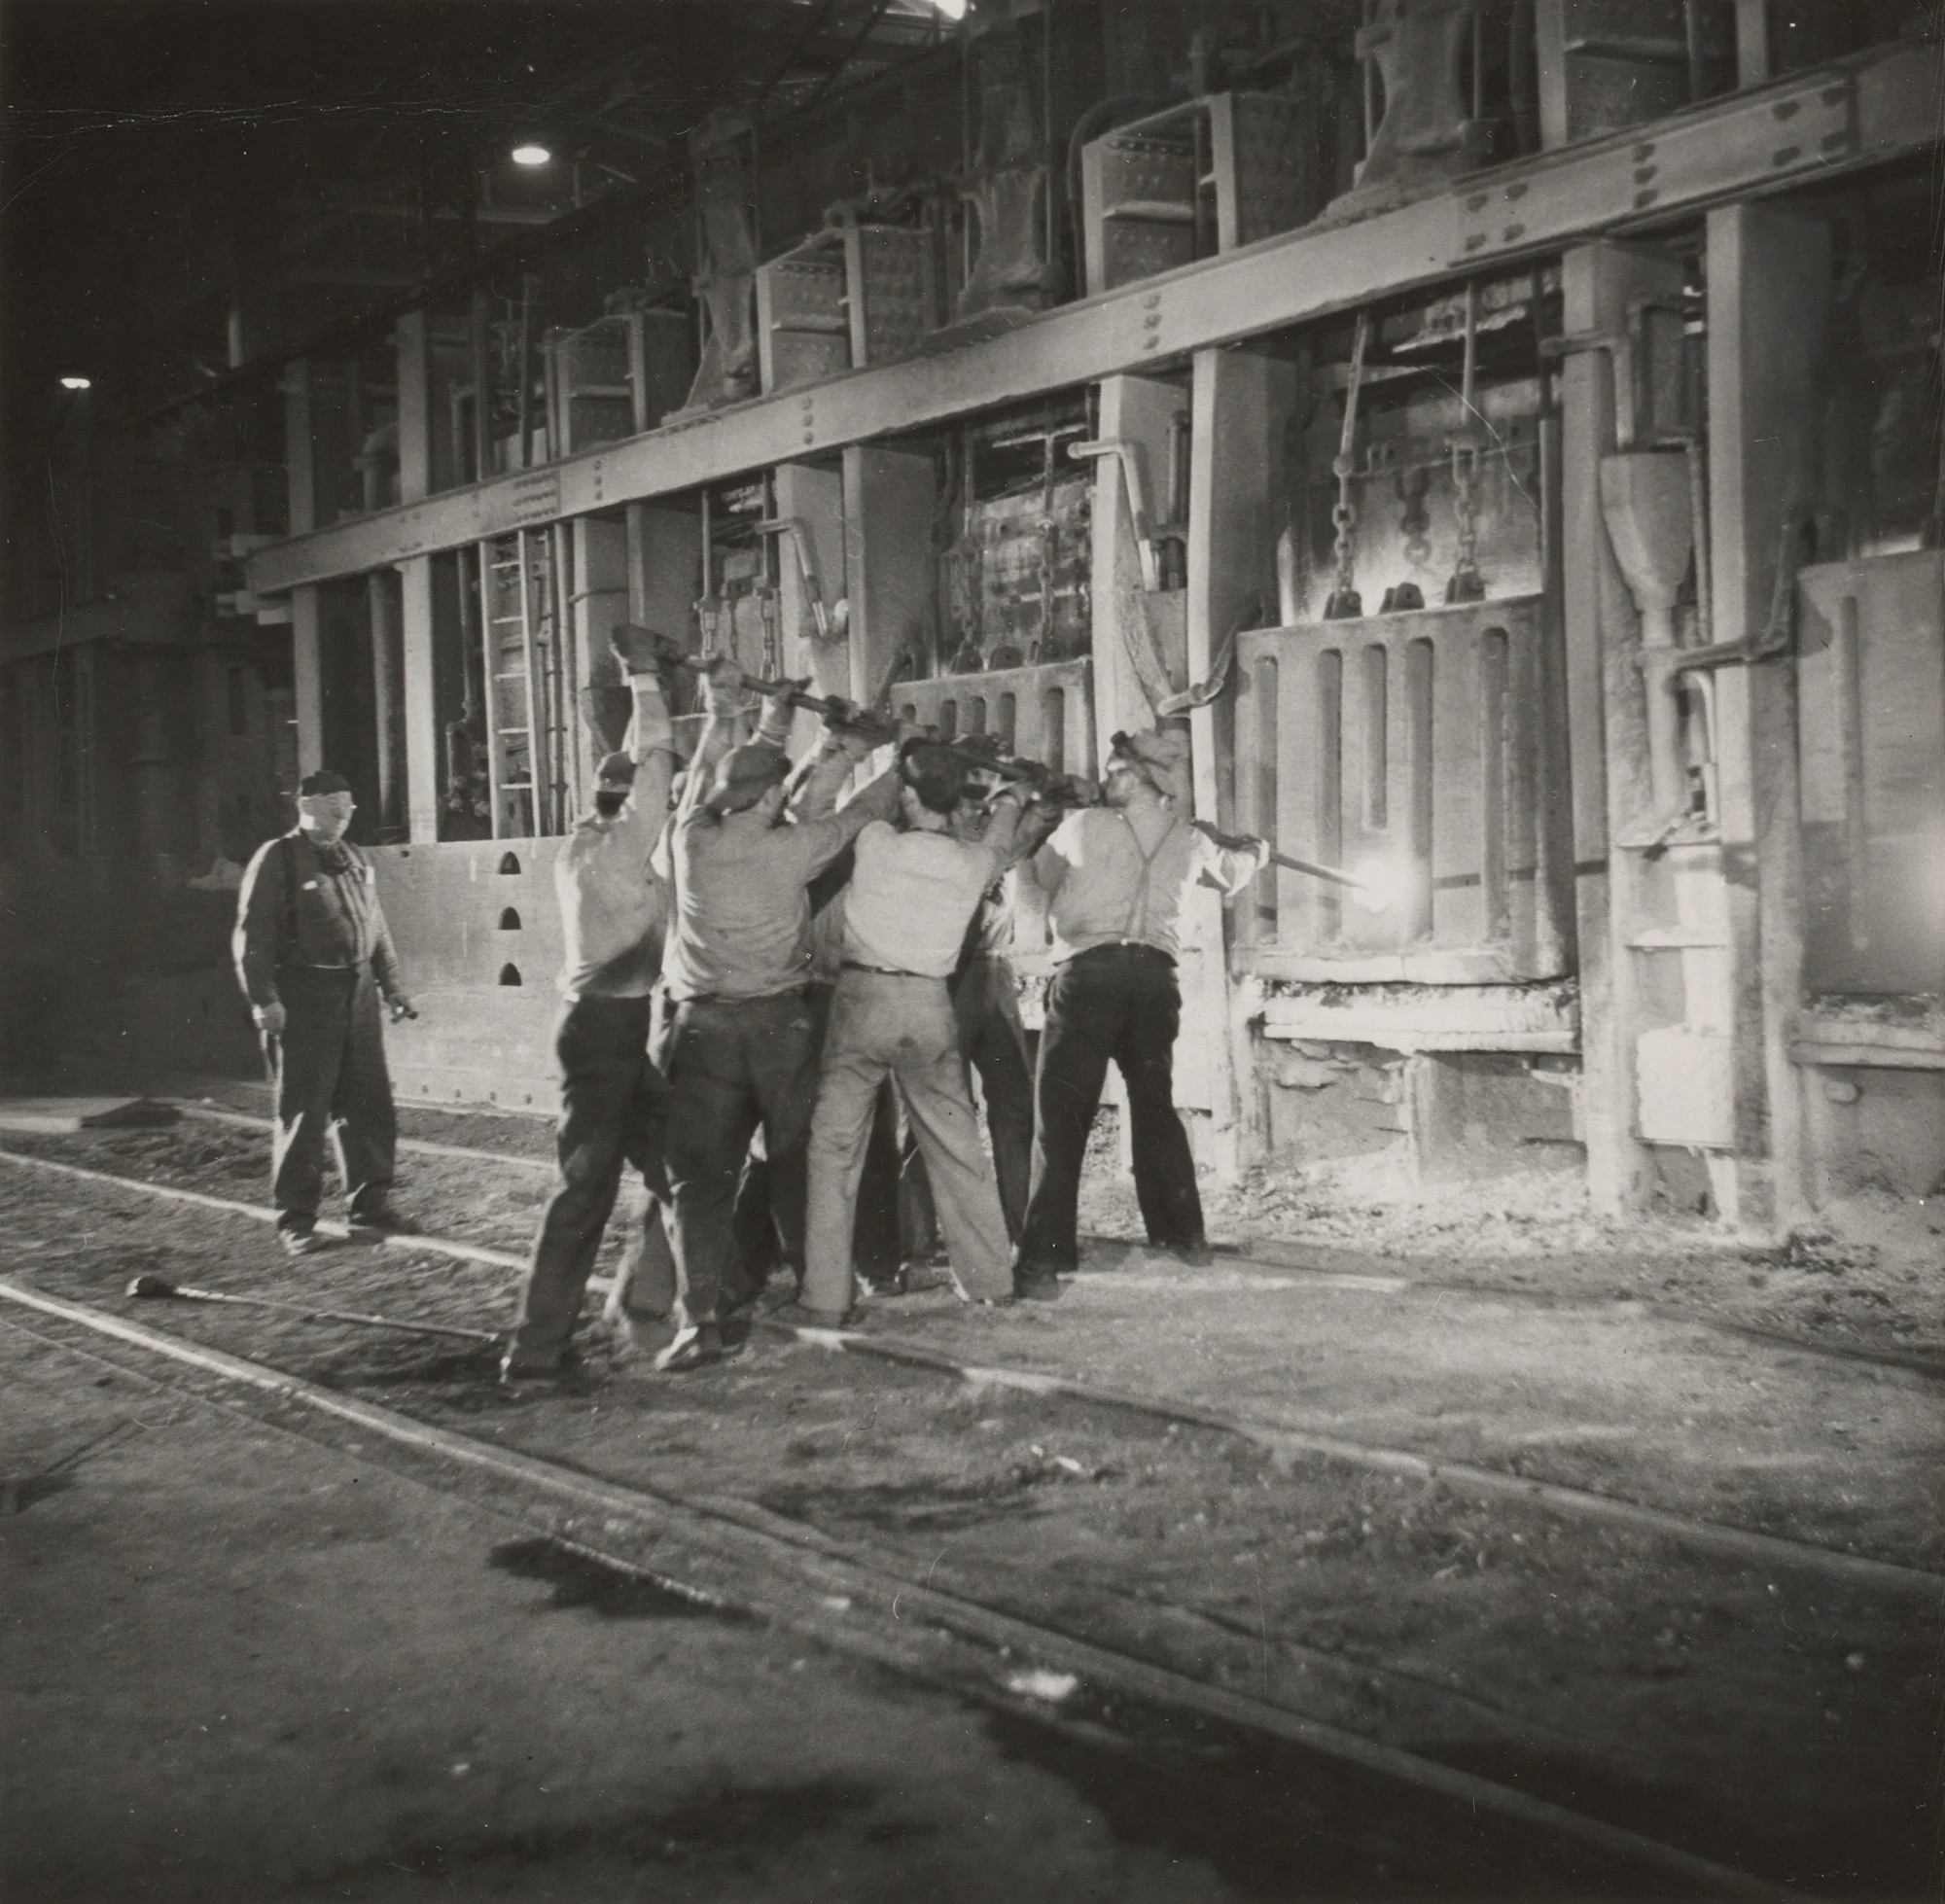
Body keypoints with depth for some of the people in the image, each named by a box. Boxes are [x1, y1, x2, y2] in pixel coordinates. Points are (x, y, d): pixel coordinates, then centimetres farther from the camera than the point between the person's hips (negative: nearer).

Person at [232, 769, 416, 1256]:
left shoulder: (354, 859, 14)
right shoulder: (276, 860, -7)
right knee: (302, 1112, -2)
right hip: (303, 998, -6)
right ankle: (295, 1220, 6)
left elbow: (376, 926, 21)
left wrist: (391, 985, 16)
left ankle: (371, 1202, 21)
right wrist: (264, 999, -18)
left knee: (370, 1105, 9)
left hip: (357, 992, 6)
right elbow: (251, 936, -11)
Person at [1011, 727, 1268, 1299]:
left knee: (1062, 1118, -5)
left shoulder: (1081, 827, 5)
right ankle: (1184, 1233, 30)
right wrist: (1255, 852, 59)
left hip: (1088, 972, -4)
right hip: (1155, 977, 4)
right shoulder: (1188, 839, 15)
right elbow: (1232, 873, 36)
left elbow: (1038, 872, 19)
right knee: (1155, 1106, 22)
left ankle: (1045, 1259, -12)